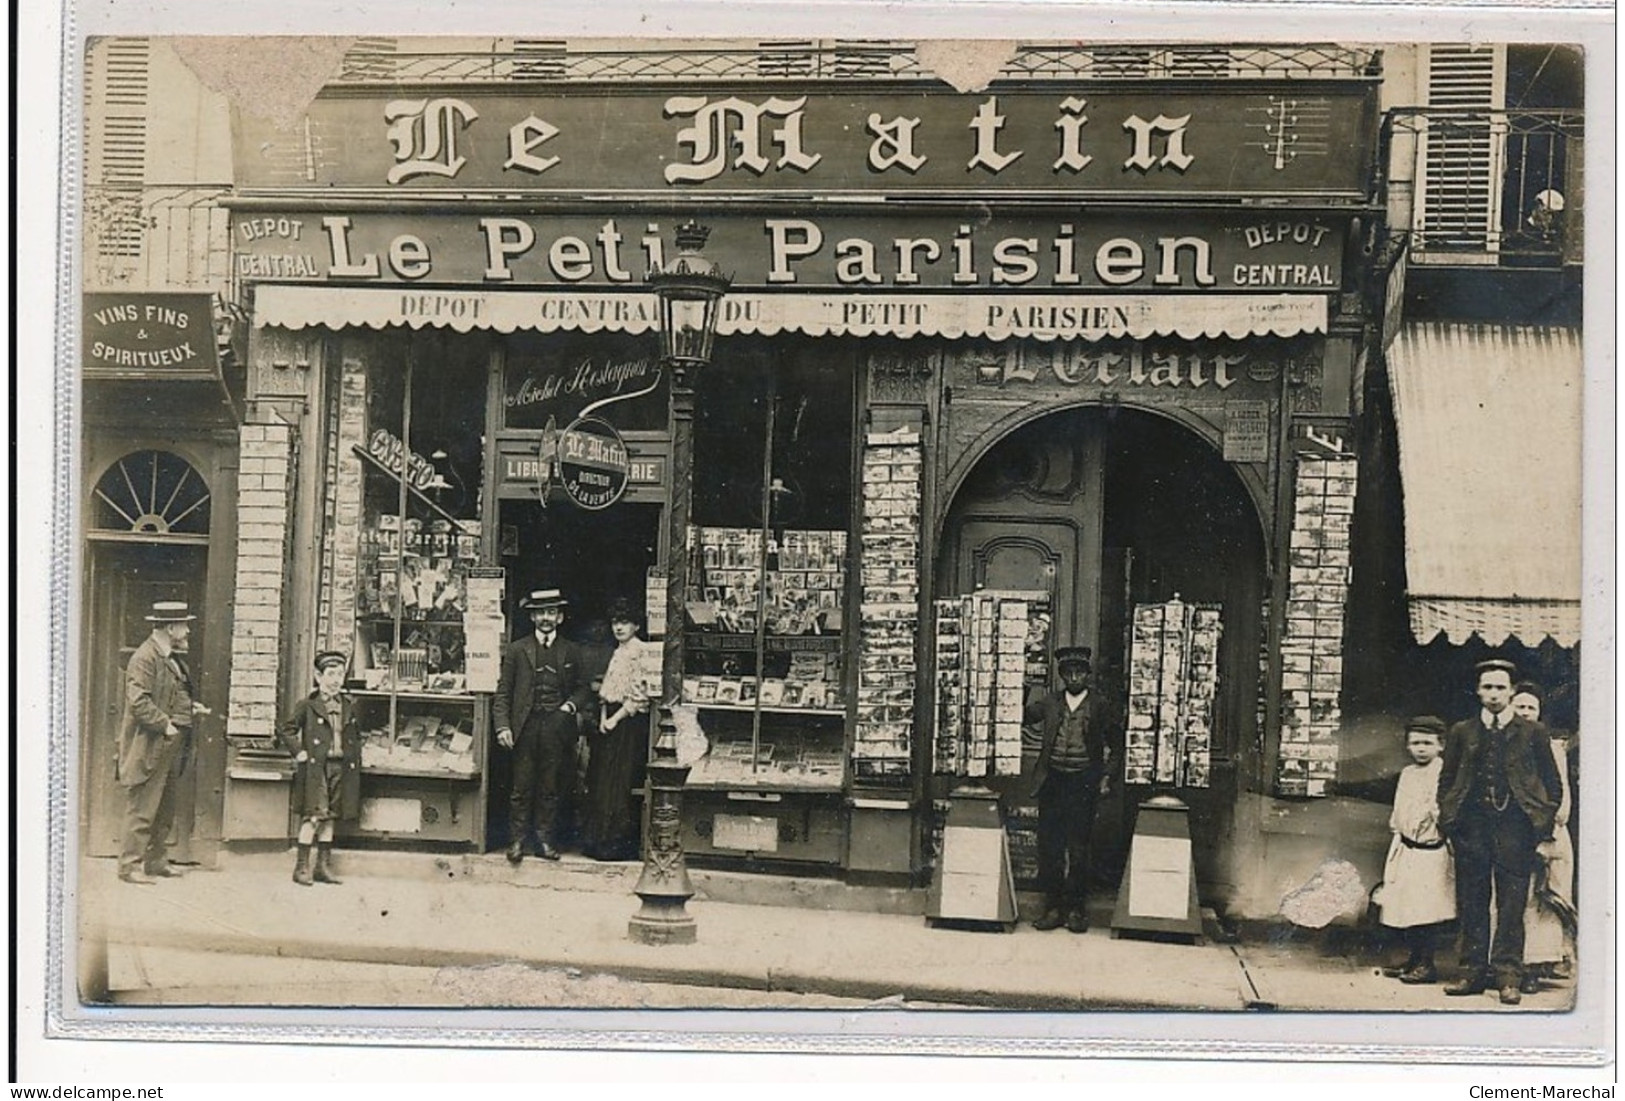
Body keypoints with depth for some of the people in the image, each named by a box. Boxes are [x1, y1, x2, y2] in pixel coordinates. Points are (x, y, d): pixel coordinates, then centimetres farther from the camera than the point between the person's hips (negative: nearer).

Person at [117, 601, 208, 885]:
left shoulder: (173, 658, 15)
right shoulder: (145, 658, -15)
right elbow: (139, 702, -22)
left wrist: (191, 707, 10)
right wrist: (166, 725, -20)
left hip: (171, 747, 10)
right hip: (150, 747, -10)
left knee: (165, 810, 16)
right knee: (142, 810, -4)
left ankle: (156, 862, 24)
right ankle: (131, 866, 2)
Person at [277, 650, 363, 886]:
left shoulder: (349, 707, 12)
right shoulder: (307, 705, -2)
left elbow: (356, 735, 25)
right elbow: (285, 730, 1)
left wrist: (355, 758, 13)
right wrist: (298, 752, -8)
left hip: (341, 767, 5)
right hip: (315, 768, -5)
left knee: (330, 817, 9)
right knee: (313, 816, -9)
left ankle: (324, 866, 15)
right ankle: (302, 867, -3)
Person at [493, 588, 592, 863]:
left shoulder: (572, 652, 10)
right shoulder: (517, 650, 6)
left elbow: (584, 689, 15)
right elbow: (503, 692, 3)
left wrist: (572, 705, -5)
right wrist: (503, 726, -7)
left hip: (557, 729, 1)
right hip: (526, 727, -1)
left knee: (550, 789, 6)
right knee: (522, 789, 0)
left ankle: (546, 840, 14)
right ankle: (516, 841, 7)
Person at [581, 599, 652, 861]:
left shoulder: (640, 652, -12)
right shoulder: (617, 653, 16)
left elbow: (640, 696, -16)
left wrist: (615, 719, -14)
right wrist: (603, 718, 4)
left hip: (629, 723, -9)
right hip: (610, 723, 9)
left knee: (617, 783, -7)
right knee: (601, 781, 9)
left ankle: (618, 843, 0)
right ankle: (600, 839, 16)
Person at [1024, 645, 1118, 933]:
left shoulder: (1099, 705, 3)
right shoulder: (1050, 703, 9)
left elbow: (1111, 742, 8)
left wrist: (1105, 775, 2)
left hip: (1083, 783, -2)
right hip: (1052, 781, 2)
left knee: (1078, 848, 0)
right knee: (1049, 847, 2)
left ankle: (1076, 908, 9)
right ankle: (1053, 907, 10)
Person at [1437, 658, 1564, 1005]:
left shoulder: (1532, 733, 8)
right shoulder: (1462, 732, 13)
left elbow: (1552, 785, 7)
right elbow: (1446, 780, 15)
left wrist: (1546, 833, -1)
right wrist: (1448, 822, 4)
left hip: (1515, 828, -2)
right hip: (1472, 829, 2)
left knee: (1511, 908, -1)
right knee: (1472, 907, 5)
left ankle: (1508, 977, 4)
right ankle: (1475, 973, 12)